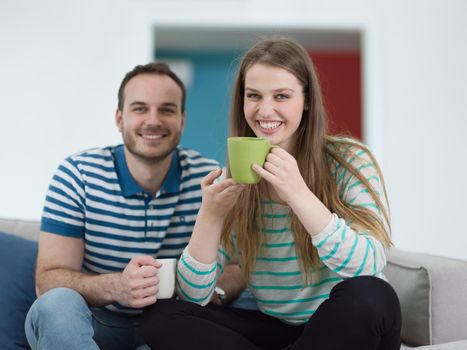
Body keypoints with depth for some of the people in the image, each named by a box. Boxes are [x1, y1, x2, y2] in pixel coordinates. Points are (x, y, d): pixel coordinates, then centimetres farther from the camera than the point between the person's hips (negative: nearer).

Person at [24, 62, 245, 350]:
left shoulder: (209, 178, -4)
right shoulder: (77, 174, -8)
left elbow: (236, 267, -3)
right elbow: (48, 280, -13)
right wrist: (115, 286, -34)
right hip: (94, 326, 0)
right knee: (57, 303, -32)